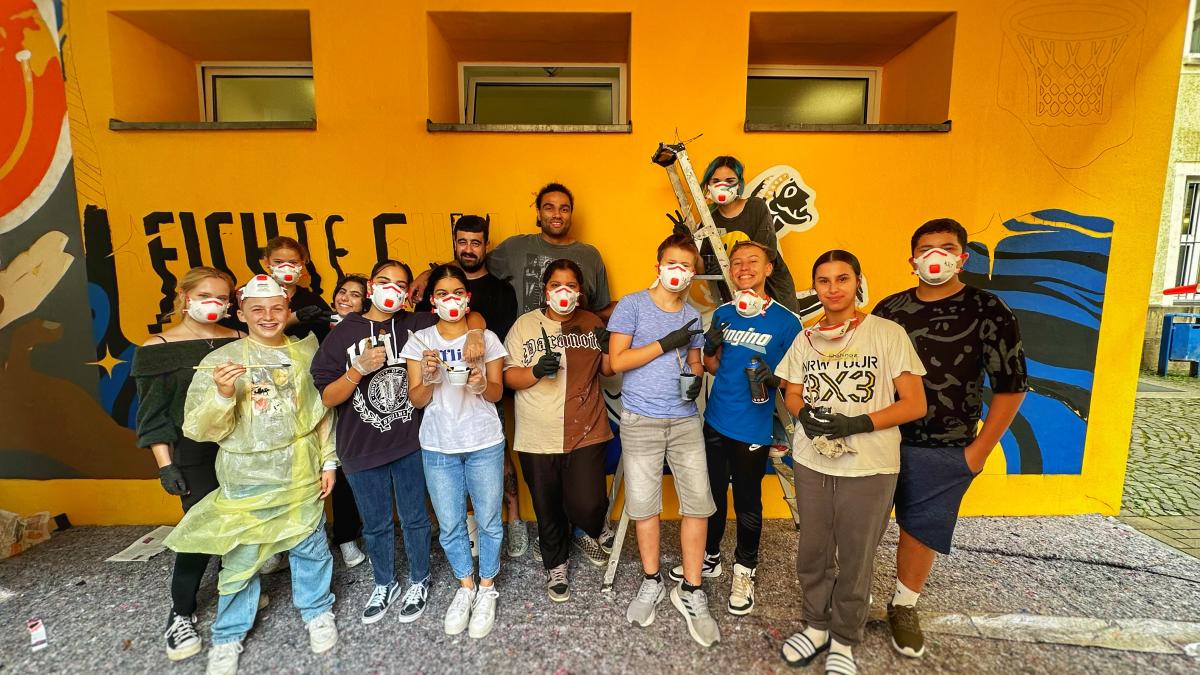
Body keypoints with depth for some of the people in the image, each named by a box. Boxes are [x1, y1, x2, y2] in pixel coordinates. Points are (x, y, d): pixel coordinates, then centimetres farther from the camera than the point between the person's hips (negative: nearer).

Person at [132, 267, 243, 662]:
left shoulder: (238, 341, 4)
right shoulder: (159, 347, -3)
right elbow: (153, 415, -3)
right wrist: (165, 465, -7)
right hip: (195, 455, -3)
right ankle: (181, 613, 20)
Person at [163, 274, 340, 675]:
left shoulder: (307, 352, -1)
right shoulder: (220, 360, -8)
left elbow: (323, 412, 6)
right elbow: (198, 429, -9)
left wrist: (328, 461, 7)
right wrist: (222, 395, -27)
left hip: (302, 476, 2)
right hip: (247, 479, -1)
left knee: (310, 547, 15)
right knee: (240, 559, 11)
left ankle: (317, 611, 40)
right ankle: (229, 636, 35)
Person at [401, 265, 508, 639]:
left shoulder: (486, 338, -2)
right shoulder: (420, 341, 0)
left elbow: (498, 392, 0)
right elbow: (416, 400, -1)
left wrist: (481, 384, -22)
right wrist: (428, 377, -21)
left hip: (484, 444, -1)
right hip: (438, 448, 1)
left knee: (488, 521, 6)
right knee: (450, 525, 11)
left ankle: (487, 589, 29)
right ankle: (465, 587, 34)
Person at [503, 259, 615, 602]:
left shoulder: (591, 323, 5)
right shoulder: (525, 324, -1)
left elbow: (607, 370, 13)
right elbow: (509, 376, -2)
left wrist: (607, 348, -8)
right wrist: (536, 371, -21)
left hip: (586, 432, 0)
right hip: (537, 437, 0)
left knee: (586, 505, -7)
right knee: (548, 510, 13)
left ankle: (597, 528, 31)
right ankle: (555, 566, 39)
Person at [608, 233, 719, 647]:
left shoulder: (693, 317, 12)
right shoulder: (632, 305, -3)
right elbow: (617, 360, -9)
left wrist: (696, 378, -5)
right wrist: (666, 343, -13)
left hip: (685, 419, 4)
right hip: (641, 420, -3)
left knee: (698, 504, 2)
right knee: (644, 504, 6)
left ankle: (691, 592, 18)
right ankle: (652, 582, 29)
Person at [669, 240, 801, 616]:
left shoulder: (785, 322, -11)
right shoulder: (722, 314, 2)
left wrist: (773, 380, -24)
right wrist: (709, 349, -10)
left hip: (752, 429, -4)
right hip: (716, 420, 4)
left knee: (747, 502, 11)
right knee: (712, 493, 18)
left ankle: (744, 571, 34)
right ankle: (709, 558, 40)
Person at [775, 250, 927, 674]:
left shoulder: (888, 333, -7)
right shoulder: (805, 339, 5)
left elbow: (915, 404, -7)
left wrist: (857, 424, -20)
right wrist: (807, 415, -11)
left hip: (869, 467, -3)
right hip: (812, 462, 3)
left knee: (855, 560, 11)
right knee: (813, 552, 14)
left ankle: (844, 641, 32)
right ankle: (816, 625, 37)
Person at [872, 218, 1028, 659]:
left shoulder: (987, 311, -6)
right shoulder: (889, 308, 3)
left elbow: (1012, 386, -4)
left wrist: (980, 450, -6)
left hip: (943, 452, -2)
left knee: (921, 531, 10)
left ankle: (904, 607, 32)